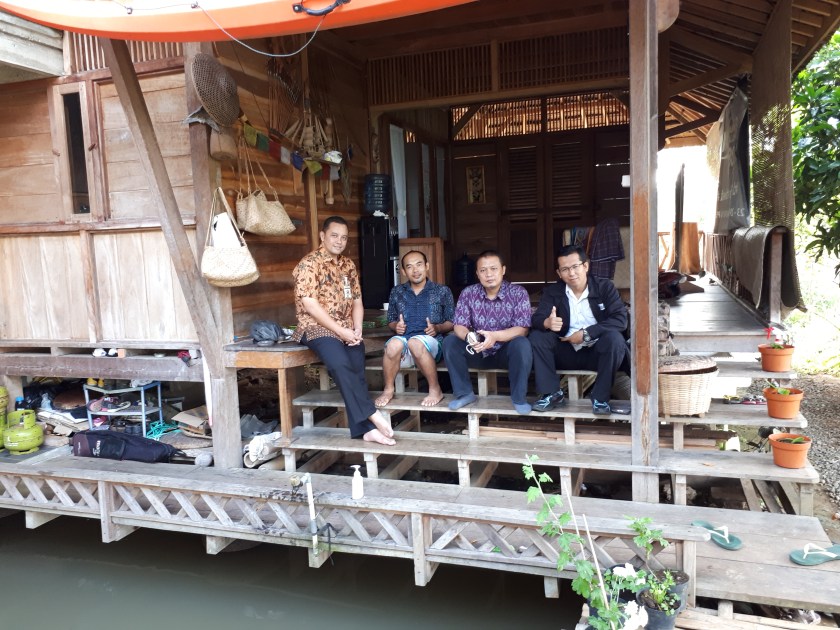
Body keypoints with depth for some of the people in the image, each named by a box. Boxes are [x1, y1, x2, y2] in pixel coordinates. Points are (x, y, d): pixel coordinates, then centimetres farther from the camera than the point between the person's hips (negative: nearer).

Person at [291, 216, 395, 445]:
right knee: (341, 364, -31)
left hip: (347, 329, 5)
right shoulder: (309, 263, -7)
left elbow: (357, 301, 15)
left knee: (356, 366, -21)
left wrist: (357, 330, -4)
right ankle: (372, 415, -26)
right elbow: (310, 306, -15)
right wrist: (341, 331, -17)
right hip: (317, 328, -5)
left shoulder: (348, 265, 14)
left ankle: (365, 428, -21)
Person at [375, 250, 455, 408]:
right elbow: (391, 320, 21)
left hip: (431, 342, -2)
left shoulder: (442, 291, 9)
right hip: (403, 339, 2)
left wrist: (437, 328, -10)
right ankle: (388, 390, -12)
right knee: (394, 344, -35)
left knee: (415, 342, -38)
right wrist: (396, 326, -2)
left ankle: (435, 390, -20)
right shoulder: (396, 292, 15)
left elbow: (452, 322, 10)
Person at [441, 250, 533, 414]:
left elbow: (522, 329, -20)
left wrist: (495, 336, -38)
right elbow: (459, 326, -9)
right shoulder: (468, 293, -6)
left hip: (506, 351, -2)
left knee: (522, 344, -33)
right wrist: (469, 337, -35)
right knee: (450, 342, -20)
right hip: (478, 351, 3)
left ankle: (518, 398, -14)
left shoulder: (518, 293, -13)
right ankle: (464, 393, -6)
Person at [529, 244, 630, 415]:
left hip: (597, 352, -2)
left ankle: (600, 397, -17)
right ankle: (552, 393, -10)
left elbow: (620, 320, -17)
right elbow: (536, 319, -11)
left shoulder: (605, 287, -6)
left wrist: (586, 334, -25)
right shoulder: (552, 292, 1)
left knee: (614, 337, -32)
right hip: (567, 353, 2)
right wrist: (547, 322, -36)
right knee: (537, 336, -18)